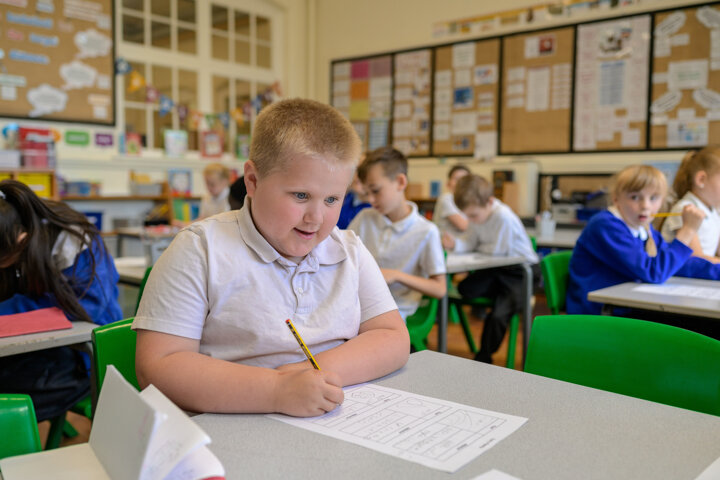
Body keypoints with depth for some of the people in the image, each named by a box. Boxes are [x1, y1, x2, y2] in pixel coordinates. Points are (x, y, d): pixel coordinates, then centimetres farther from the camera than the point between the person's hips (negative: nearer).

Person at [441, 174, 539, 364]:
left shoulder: (503, 216, -27)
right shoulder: (477, 215, -1)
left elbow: (497, 250, -23)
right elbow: (469, 242, 0)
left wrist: (479, 248, -3)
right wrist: (455, 243, -22)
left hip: (522, 271, -8)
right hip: (497, 269, 8)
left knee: (498, 315, -19)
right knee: (465, 288, -14)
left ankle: (483, 359, 1)